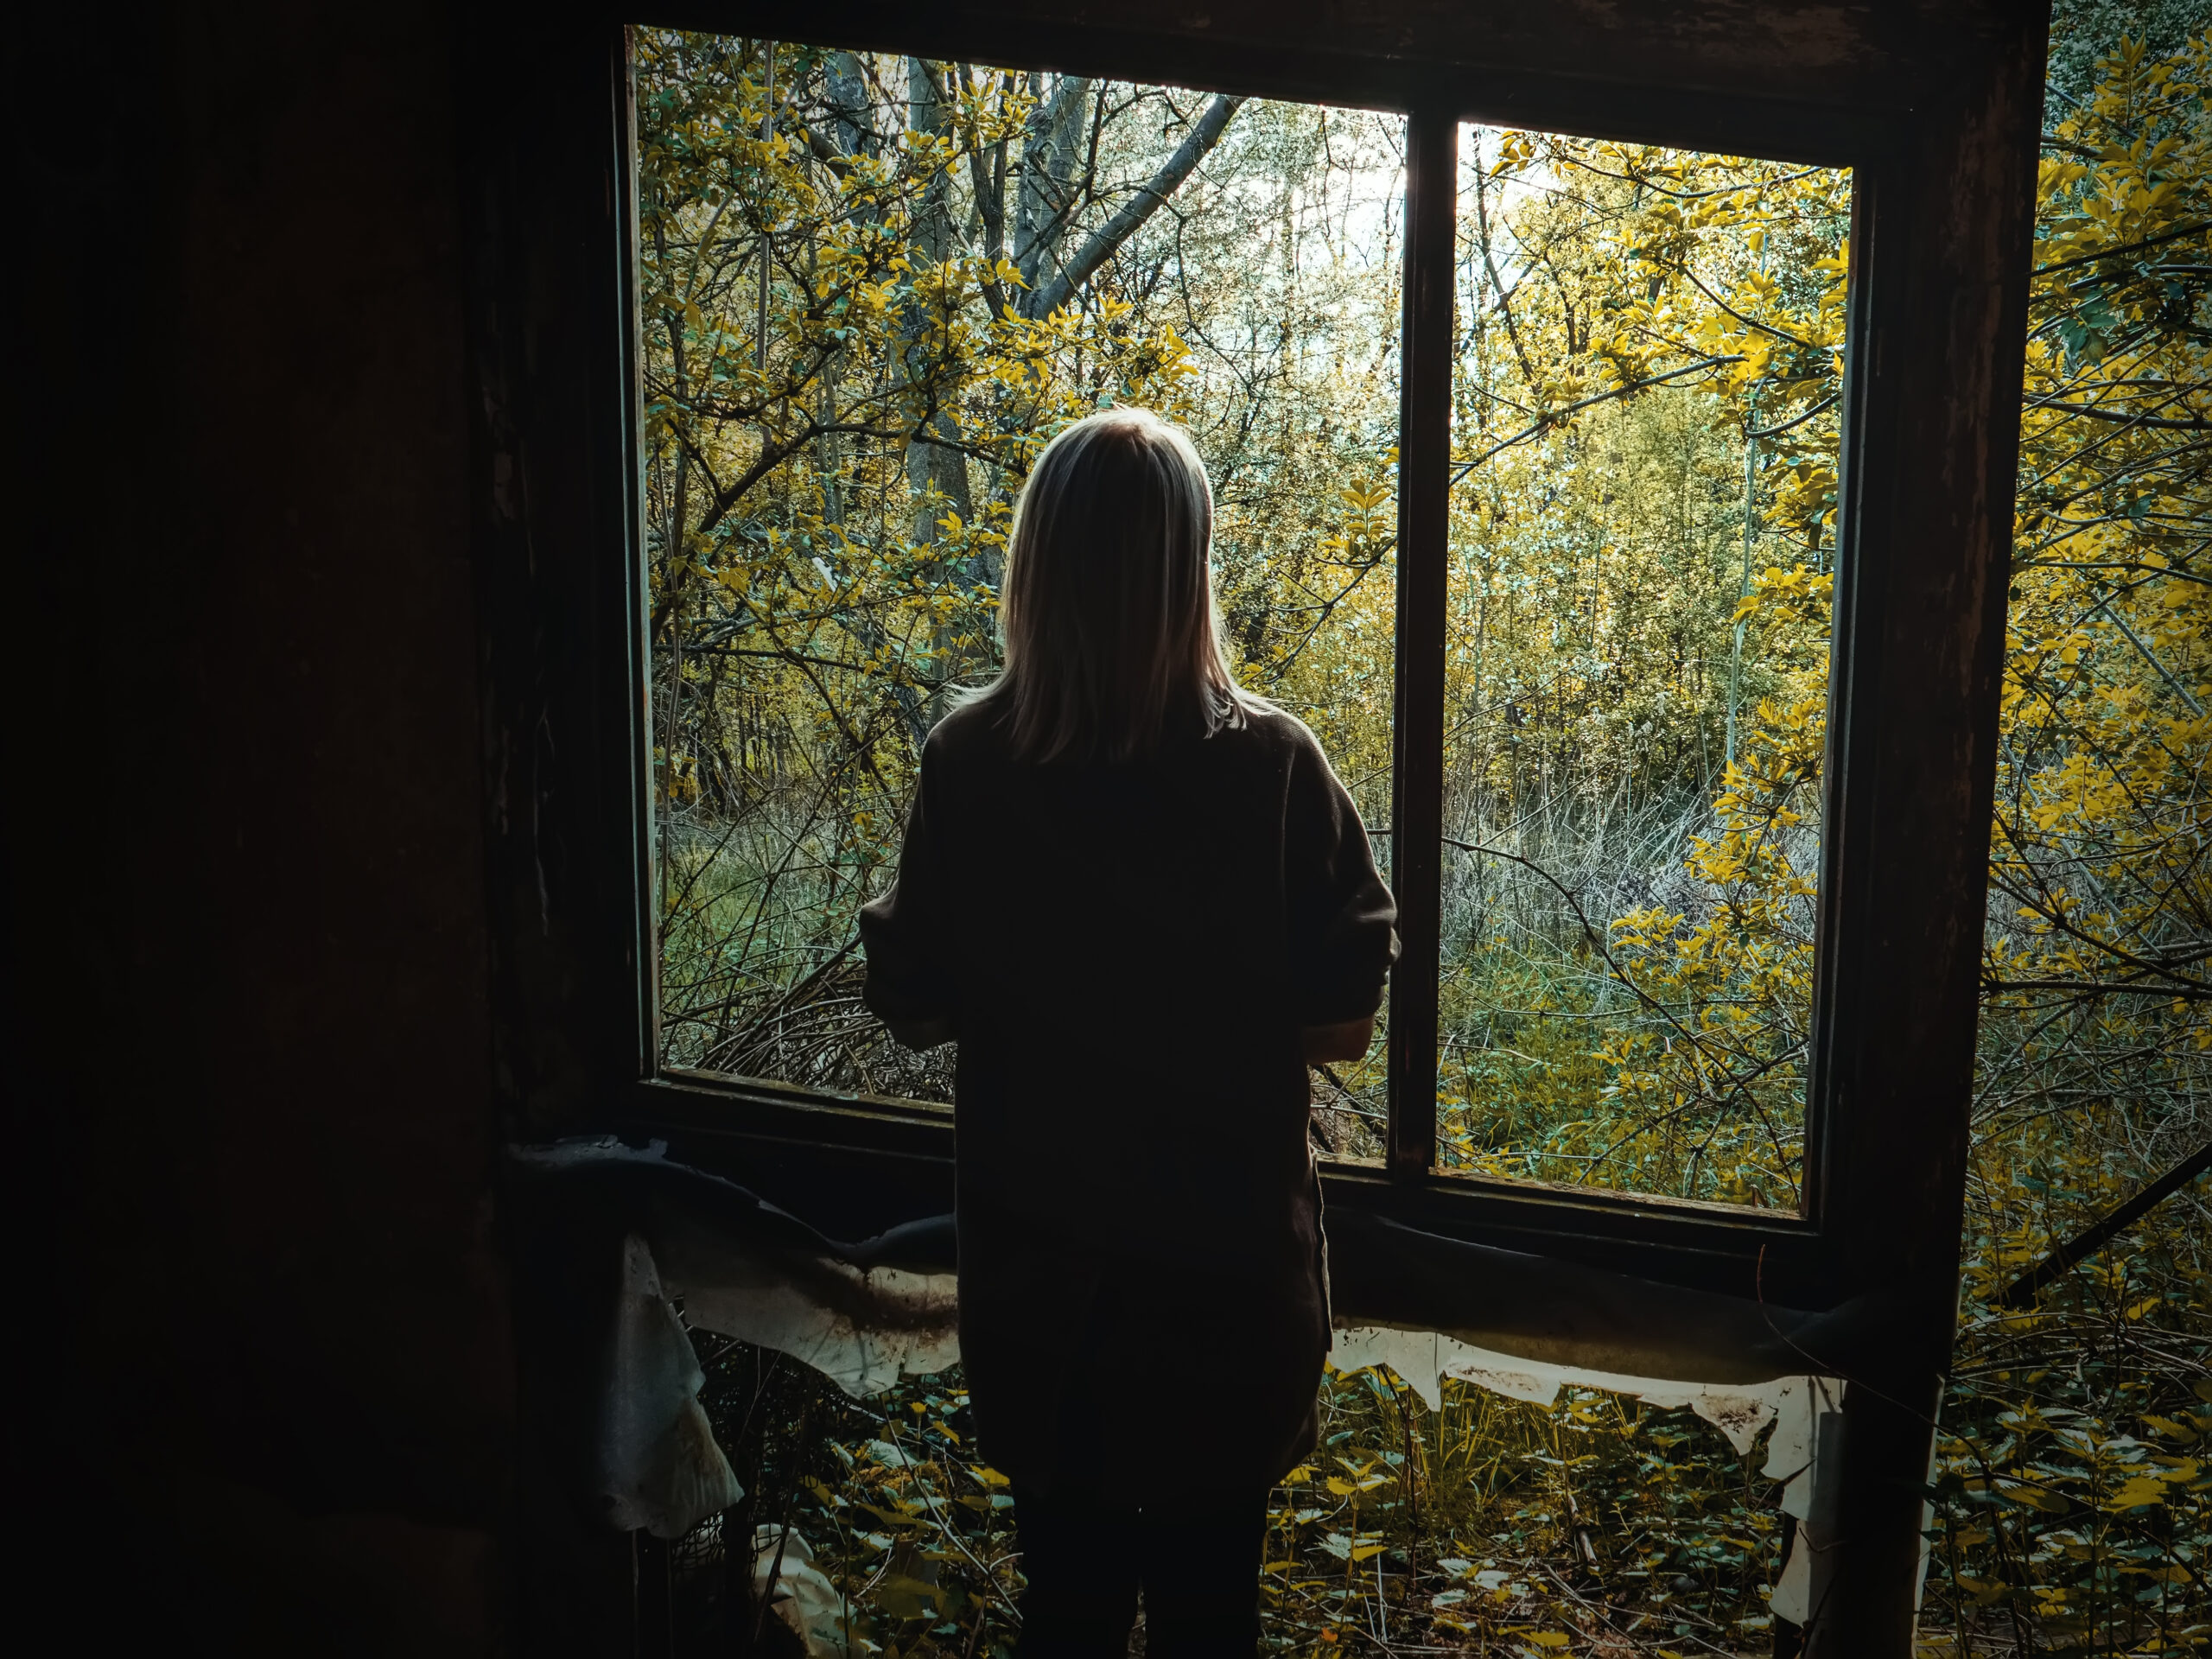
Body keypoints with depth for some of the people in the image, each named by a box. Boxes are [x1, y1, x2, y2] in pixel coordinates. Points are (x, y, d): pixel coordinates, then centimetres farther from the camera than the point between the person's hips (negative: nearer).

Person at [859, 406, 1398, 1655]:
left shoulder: (969, 766, -12)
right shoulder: (1269, 768, -18)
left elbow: (916, 1009, -5)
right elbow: (1341, 1025, -13)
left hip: (1036, 1265, 2)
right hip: (1226, 1265, -2)